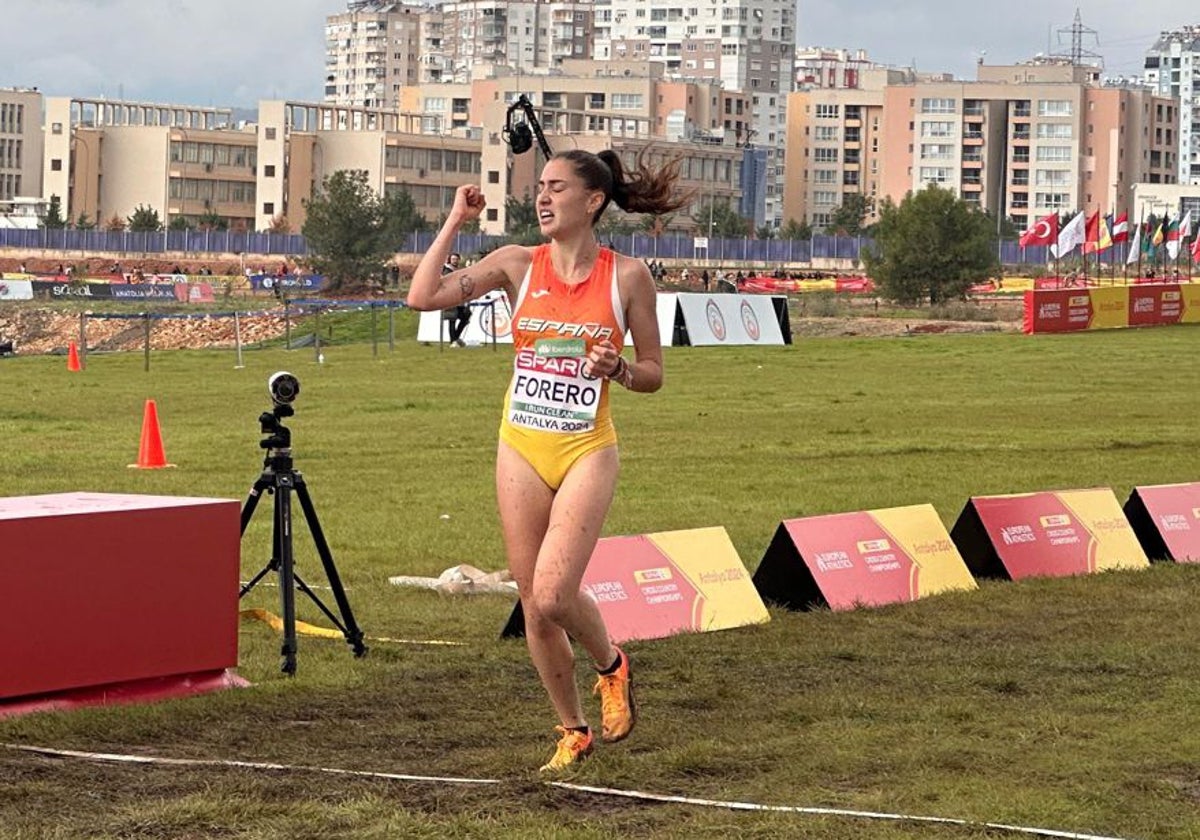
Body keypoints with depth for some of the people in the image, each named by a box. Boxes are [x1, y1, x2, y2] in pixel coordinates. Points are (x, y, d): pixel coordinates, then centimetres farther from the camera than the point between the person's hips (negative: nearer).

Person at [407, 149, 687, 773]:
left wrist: (617, 368, -16)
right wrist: (455, 221, -6)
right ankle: (573, 731, 24)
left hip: (586, 451, -3)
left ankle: (611, 667, 15)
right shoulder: (518, 265, 2)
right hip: (521, 447, 3)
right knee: (533, 605, 6)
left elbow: (653, 374, 4)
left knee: (553, 596, -17)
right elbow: (423, 297, -7)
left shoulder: (627, 275, -3)